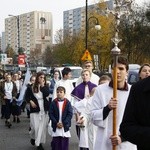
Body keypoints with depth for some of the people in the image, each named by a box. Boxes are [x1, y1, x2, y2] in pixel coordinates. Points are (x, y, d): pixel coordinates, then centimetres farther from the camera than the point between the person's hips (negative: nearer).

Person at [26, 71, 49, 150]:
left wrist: (42, 86, -14)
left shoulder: (46, 87, 5)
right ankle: (33, 137, 28)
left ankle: (39, 143, 13)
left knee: (42, 127, 1)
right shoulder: (31, 87, -1)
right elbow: (27, 97, 7)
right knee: (35, 127, -4)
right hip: (35, 109, -2)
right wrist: (30, 101, -10)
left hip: (44, 109, 2)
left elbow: (47, 94, -14)